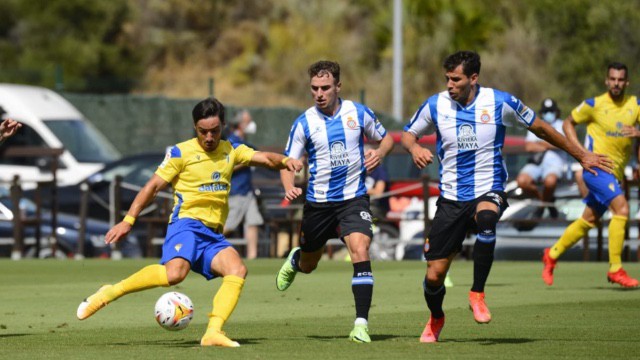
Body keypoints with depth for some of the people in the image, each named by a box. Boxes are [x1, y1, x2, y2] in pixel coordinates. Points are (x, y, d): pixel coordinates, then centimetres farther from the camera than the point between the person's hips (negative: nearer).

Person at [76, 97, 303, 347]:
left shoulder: (230, 151, 17)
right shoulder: (181, 153, 3)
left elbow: (264, 158, 7)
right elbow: (153, 186, 3)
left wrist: (284, 161, -17)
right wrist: (128, 221, -4)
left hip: (214, 236, 5)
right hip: (186, 224, -5)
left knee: (237, 269, -25)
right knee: (175, 272, -33)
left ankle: (214, 332, -33)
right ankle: (108, 294, -19)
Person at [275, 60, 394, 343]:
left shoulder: (359, 113, -4)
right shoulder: (304, 123, -7)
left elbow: (385, 138, 11)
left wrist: (378, 153, -11)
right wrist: (290, 188, -23)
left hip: (354, 198, -1)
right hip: (318, 202, 1)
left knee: (360, 251, -23)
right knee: (308, 266, 16)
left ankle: (361, 324, -22)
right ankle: (294, 259, 57)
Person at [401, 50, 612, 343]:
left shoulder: (499, 102, -6)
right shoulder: (435, 105, -2)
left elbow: (540, 129, 8)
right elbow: (408, 133, 14)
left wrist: (581, 155, 13)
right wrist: (414, 148, -11)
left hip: (488, 191, -2)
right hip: (451, 196, 2)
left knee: (485, 216, -40)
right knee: (434, 275, -2)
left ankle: (477, 294, -25)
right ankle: (435, 319, 33)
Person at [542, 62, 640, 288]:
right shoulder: (594, 105, -5)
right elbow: (568, 123, 7)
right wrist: (581, 151, -5)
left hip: (616, 172, 6)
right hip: (596, 167, -6)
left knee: (589, 220, 15)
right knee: (621, 208, -23)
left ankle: (552, 255, 34)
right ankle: (615, 269, -18)